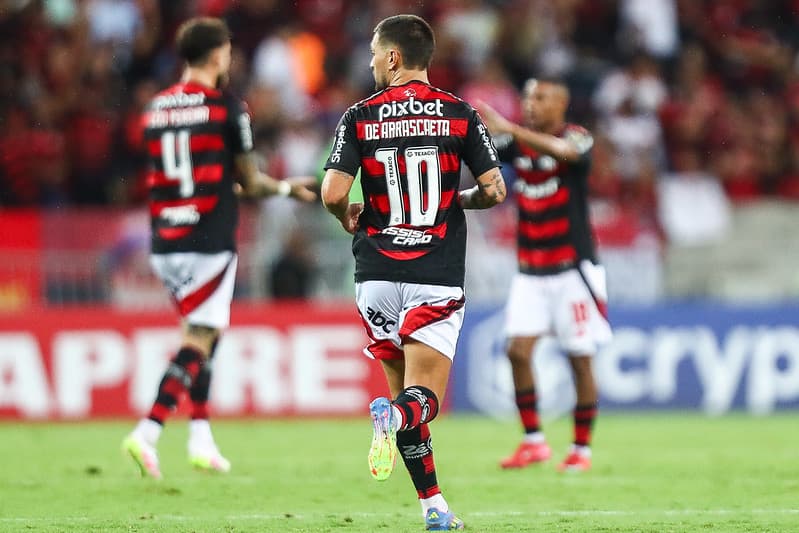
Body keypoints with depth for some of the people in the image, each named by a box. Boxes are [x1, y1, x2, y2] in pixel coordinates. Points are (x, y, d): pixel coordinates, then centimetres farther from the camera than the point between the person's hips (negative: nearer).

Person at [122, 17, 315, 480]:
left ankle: (202, 437, 16)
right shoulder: (227, 107, -7)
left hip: (164, 241, 6)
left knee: (203, 331, 19)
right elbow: (250, 183, -2)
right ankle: (148, 433, -17)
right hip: (209, 243, -6)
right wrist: (287, 188, 18)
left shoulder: (156, 108, 10)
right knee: (199, 340, -4)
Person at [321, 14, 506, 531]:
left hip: (377, 275, 1)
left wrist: (349, 217, 15)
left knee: (402, 386, 14)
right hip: (437, 279, -1)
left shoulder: (360, 117, 1)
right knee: (425, 396, -3)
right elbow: (494, 190, -2)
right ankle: (396, 416, -38)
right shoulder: (460, 114, 1)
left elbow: (333, 194, -7)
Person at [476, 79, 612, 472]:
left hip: (573, 269, -4)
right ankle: (533, 441, 2)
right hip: (530, 272, 4)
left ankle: (582, 448, 12)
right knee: (518, 350, -10)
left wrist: (509, 129, -45)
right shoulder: (516, 141, 5)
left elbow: (562, 150, -33)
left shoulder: (578, 138, -9)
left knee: (579, 359, 0)